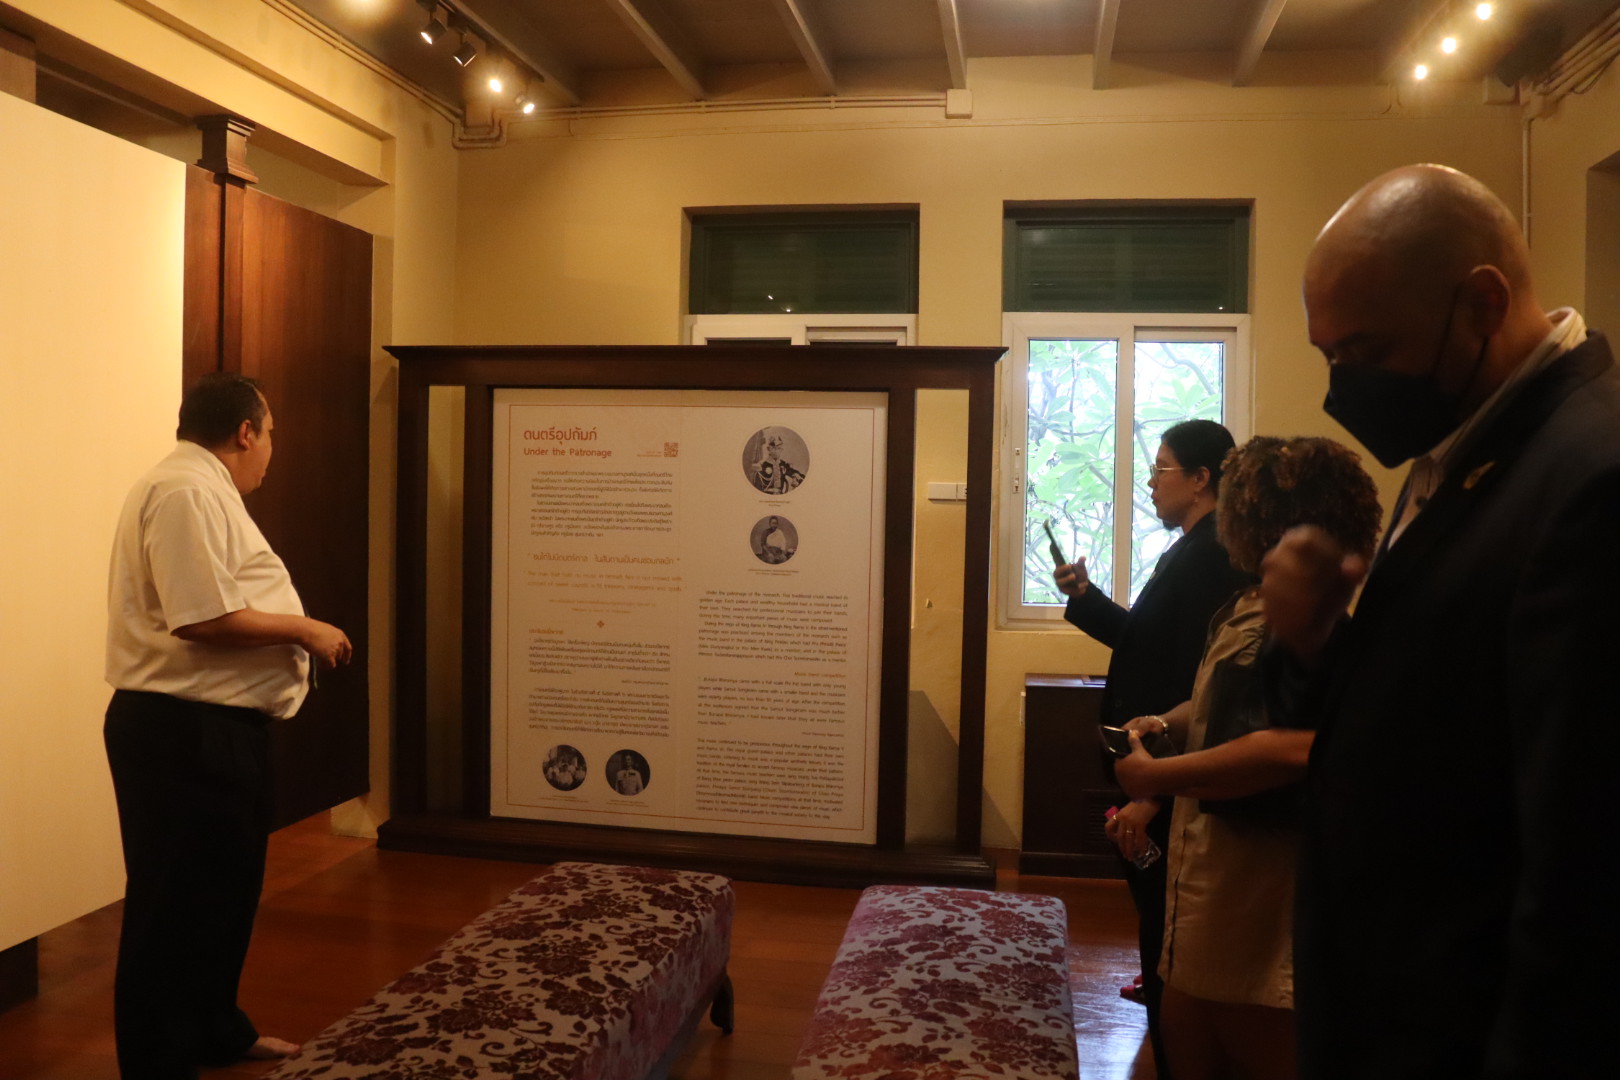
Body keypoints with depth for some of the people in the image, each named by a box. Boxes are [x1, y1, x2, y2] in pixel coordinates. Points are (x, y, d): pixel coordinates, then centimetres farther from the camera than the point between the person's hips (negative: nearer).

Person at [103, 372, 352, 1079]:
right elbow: (201, 620, -26)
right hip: (184, 730, -11)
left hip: (213, 725, 11)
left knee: (226, 885, 21)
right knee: (175, 901, 0)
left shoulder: (202, 490, 18)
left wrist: (297, 633, 18)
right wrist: (304, 631, -15)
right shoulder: (188, 492, -18)